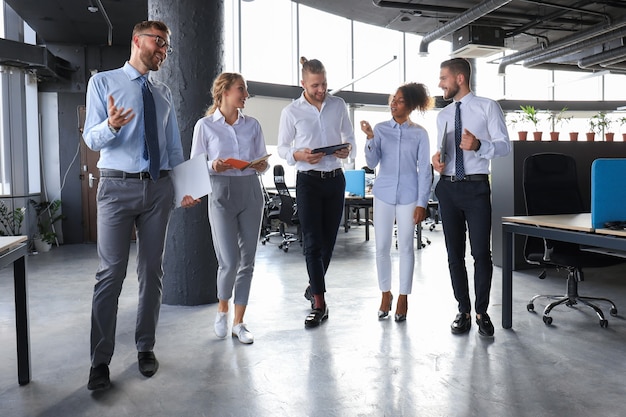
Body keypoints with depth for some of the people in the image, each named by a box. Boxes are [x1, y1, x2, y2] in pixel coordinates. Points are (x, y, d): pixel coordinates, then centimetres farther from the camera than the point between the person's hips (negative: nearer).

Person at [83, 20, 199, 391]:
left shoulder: (164, 92, 15)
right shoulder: (103, 82, 3)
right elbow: (91, 138, -4)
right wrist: (111, 125, -27)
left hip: (159, 187, 4)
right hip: (118, 186, -4)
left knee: (152, 270, 9)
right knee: (111, 274, -6)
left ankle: (146, 348, 22)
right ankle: (100, 361, 5)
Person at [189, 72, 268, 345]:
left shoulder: (252, 125, 10)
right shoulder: (205, 125, 1)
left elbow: (262, 162, 14)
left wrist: (261, 166, -9)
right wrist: (213, 166, -18)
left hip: (251, 193, 4)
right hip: (222, 193, -3)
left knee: (247, 261, 4)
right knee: (229, 262, -9)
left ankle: (238, 322, 18)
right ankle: (222, 310, 22)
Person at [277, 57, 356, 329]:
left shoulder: (338, 105, 6)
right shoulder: (291, 112, -1)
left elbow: (350, 138, 13)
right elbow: (282, 147, 4)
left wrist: (348, 150, -10)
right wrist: (298, 155, -17)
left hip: (335, 179, 3)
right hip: (308, 181, -3)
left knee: (328, 240, 10)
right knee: (312, 241, -7)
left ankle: (314, 287, 32)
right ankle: (319, 303, -3)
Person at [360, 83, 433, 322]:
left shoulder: (419, 133, 0)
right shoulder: (380, 129, 3)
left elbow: (425, 170, 0)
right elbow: (372, 163, -3)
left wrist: (422, 203, -6)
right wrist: (370, 138, -19)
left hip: (408, 196, -1)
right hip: (384, 194, 2)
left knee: (406, 247, 4)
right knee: (382, 247, 5)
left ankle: (403, 297, 18)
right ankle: (385, 293, 22)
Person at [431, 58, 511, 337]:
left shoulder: (487, 107, 0)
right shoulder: (443, 115, 14)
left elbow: (504, 146, -6)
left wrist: (479, 145, -26)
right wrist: (437, 158, -3)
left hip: (476, 188, -5)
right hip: (448, 188, 5)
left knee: (481, 252, -3)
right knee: (454, 253, 9)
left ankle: (482, 312, 14)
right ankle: (463, 311, 22)